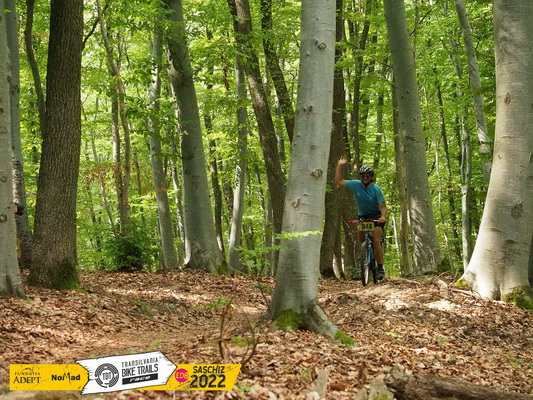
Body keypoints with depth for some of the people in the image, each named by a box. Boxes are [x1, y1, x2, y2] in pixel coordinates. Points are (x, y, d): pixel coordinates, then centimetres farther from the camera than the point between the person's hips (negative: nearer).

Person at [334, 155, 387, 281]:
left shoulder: (376, 189, -15)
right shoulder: (356, 185, -7)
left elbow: (383, 206, -17)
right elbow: (338, 181, -7)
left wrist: (383, 217, -37)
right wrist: (339, 166, -15)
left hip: (376, 216, -4)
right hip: (363, 216, 5)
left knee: (376, 240, -20)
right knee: (359, 232, -21)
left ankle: (380, 268, -16)